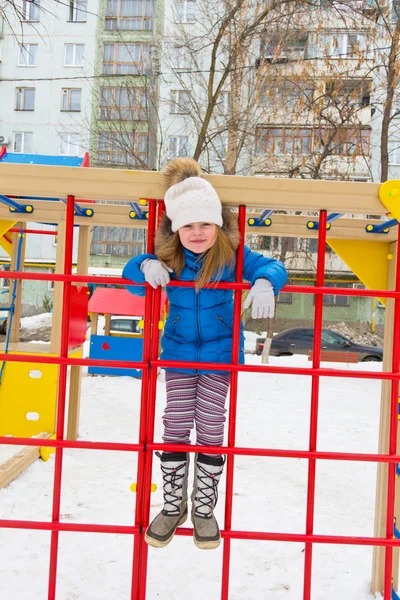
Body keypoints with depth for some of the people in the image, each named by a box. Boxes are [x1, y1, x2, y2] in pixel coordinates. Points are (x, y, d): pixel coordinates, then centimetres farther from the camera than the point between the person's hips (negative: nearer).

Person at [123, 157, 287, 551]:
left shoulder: (231, 256, -14)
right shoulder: (167, 258, -10)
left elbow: (273, 267, -14)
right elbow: (130, 277, -4)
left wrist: (264, 283, -38)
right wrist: (146, 266, -27)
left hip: (220, 353, -1)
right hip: (178, 351, 2)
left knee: (210, 426, 3)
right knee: (176, 425, 3)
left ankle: (204, 507, 24)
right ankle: (173, 504, 24)